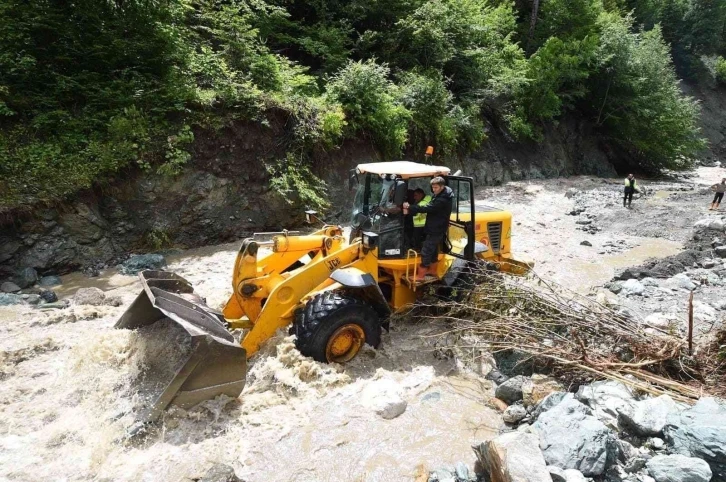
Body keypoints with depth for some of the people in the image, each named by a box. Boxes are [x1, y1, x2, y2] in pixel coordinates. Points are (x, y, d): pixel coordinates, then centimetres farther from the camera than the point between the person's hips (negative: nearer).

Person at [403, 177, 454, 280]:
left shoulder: (442, 200, -26)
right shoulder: (441, 195, 8)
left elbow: (427, 208, -30)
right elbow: (432, 208, 13)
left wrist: (410, 207, -29)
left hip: (436, 229, -11)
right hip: (436, 227, 11)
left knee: (426, 251, -7)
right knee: (433, 249, 21)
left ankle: (420, 275, -2)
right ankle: (432, 270, 35)